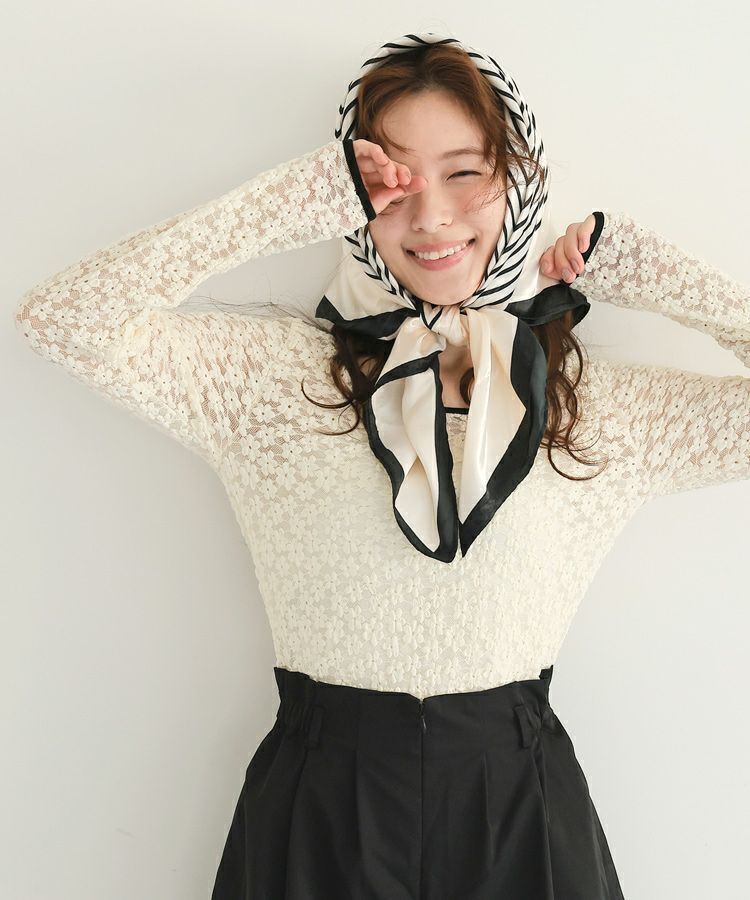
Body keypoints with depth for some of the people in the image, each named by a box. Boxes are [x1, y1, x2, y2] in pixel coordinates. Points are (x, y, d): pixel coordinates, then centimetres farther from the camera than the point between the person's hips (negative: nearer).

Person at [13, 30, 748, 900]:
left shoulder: (604, 404, -2)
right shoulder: (272, 377, -6)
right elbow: (59, 316, -16)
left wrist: (644, 272, -3)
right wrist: (290, 207, -16)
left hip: (520, 803, 2)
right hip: (322, 804, -1)